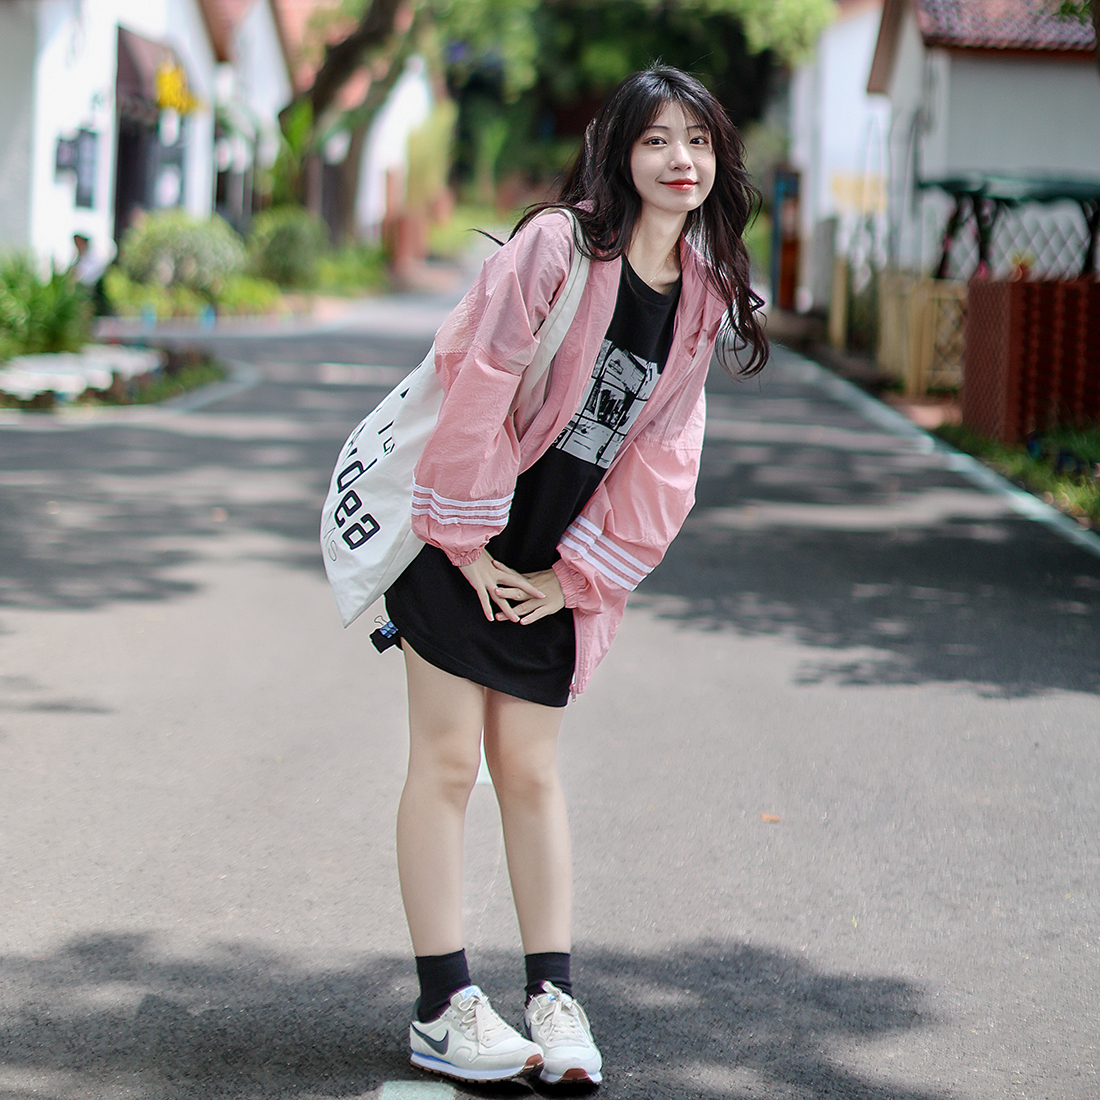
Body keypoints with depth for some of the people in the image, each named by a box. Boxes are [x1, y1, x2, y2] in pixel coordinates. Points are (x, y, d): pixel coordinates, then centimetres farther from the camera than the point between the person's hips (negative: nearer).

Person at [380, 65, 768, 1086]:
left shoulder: (707, 295, 3)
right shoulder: (557, 243, -14)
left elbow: (662, 456, 4)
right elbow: (476, 383, -16)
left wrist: (579, 575, -2)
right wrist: (466, 542, -14)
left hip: (557, 570, 4)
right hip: (464, 544, -4)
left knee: (530, 770, 8)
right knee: (447, 761, -1)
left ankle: (552, 997, 14)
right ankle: (442, 1009, 5)